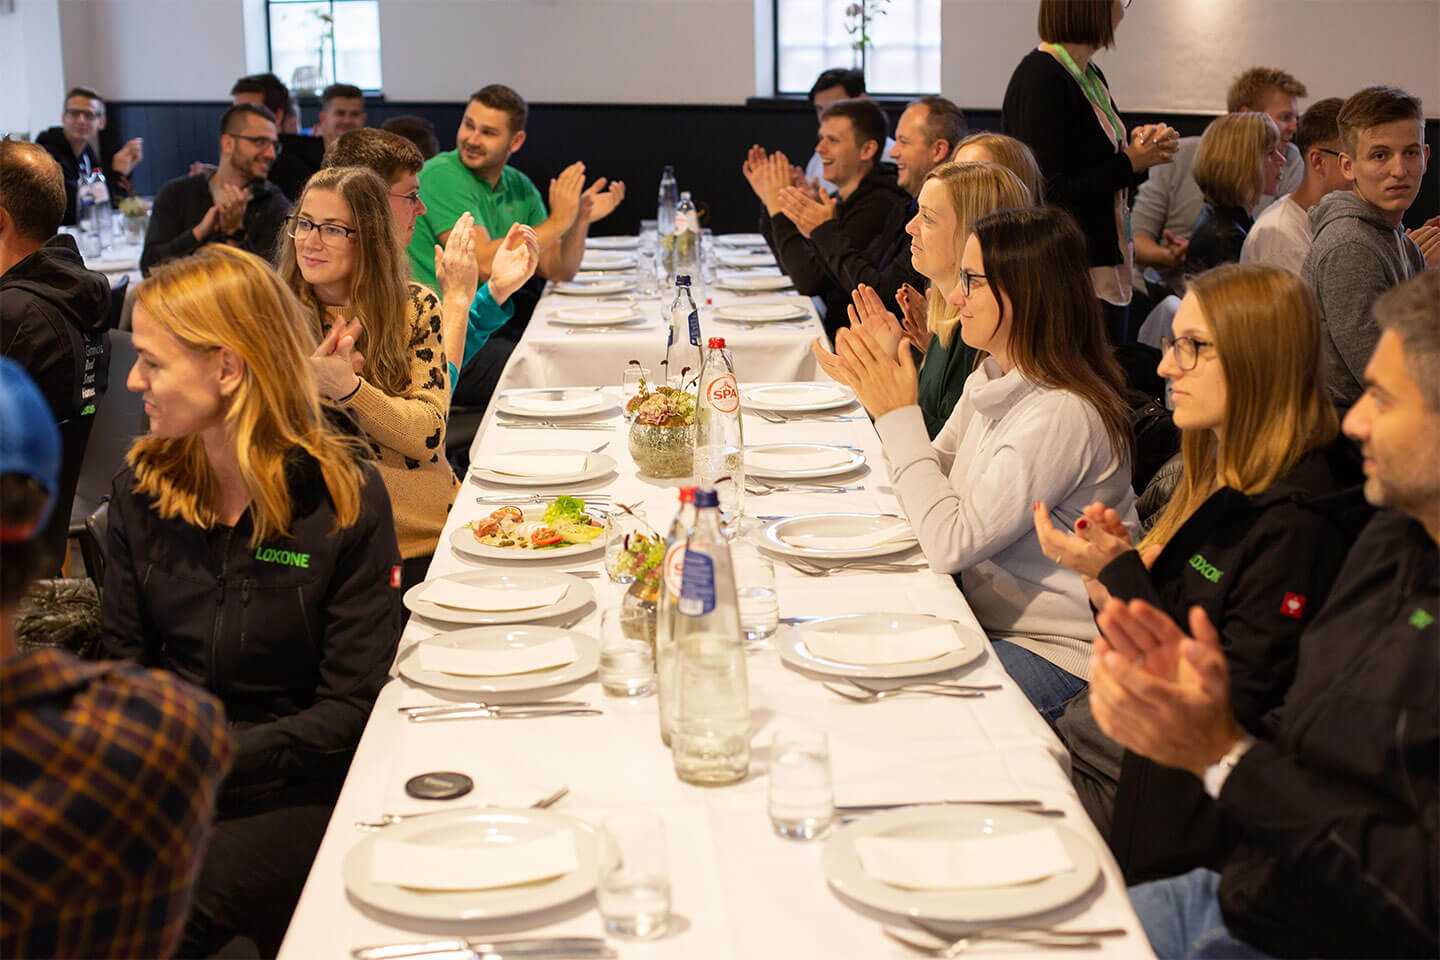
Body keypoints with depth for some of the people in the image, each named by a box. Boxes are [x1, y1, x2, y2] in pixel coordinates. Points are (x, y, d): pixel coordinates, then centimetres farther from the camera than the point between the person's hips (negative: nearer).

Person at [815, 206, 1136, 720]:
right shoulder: (989, 380, 6)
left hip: (1053, 655, -8)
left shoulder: (1062, 416, -24)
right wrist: (877, 388, 1)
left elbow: (951, 543, -25)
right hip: (988, 617, 9)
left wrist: (900, 415, -20)